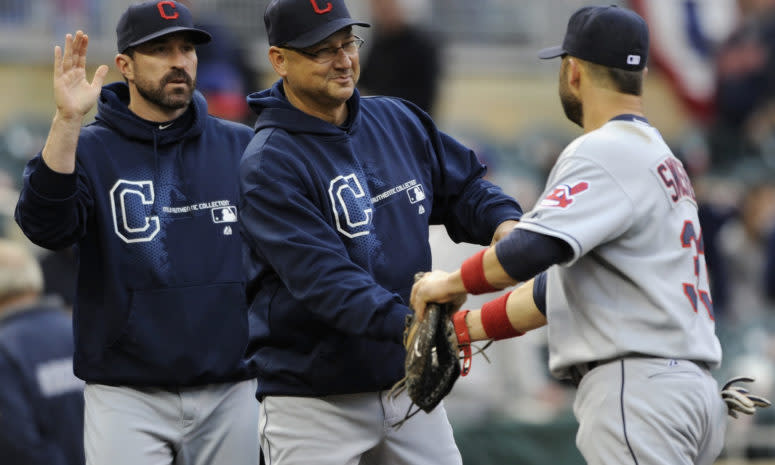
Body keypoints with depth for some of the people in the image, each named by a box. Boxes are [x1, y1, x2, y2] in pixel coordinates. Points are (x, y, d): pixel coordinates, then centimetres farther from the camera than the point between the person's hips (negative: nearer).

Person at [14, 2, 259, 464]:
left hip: (231, 393, 3)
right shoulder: (89, 149, 0)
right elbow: (45, 226, -18)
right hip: (126, 396, -3)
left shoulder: (242, 146, 8)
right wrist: (68, 121, -26)